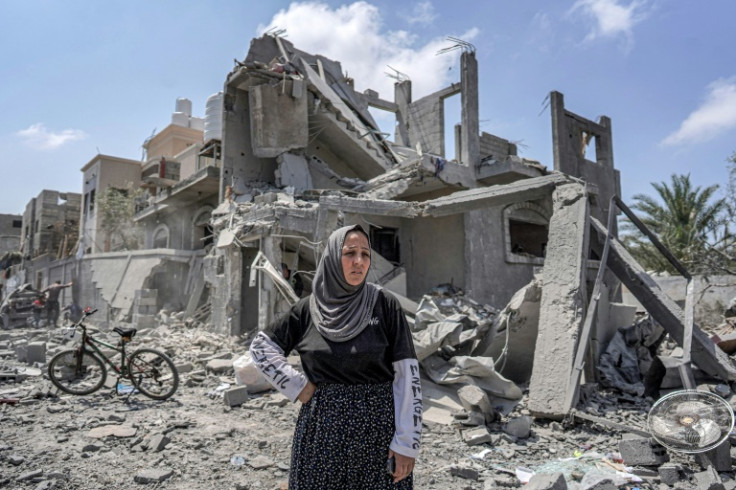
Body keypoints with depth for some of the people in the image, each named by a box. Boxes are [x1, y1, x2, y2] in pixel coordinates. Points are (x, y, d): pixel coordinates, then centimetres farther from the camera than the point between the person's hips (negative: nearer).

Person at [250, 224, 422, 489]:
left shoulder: (384, 304, -7)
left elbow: (407, 373, -9)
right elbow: (261, 346, 8)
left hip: (378, 428, -1)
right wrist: (297, 386, -2)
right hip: (322, 428, 2)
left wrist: (407, 442, -11)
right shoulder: (309, 307, -1)